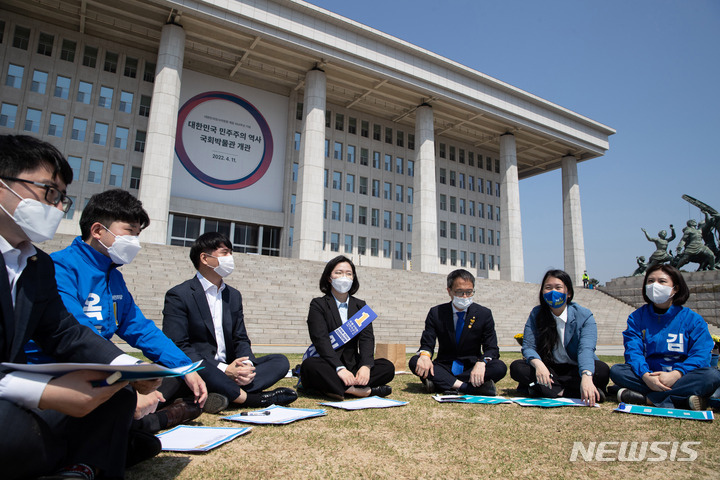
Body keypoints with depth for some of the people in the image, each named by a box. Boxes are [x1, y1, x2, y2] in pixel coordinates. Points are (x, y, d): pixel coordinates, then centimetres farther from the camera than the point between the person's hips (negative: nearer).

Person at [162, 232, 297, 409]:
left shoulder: (234, 295, 16)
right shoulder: (179, 295, -5)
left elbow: (241, 339, 14)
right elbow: (177, 347, -15)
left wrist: (247, 365, -11)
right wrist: (224, 370, -23)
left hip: (229, 370, 7)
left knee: (280, 361, -9)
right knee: (190, 362, -39)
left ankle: (221, 395, -29)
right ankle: (250, 397, -25)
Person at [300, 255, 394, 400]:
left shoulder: (360, 306, 14)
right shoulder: (318, 305, 2)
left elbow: (367, 338, 0)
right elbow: (321, 340, -13)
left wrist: (366, 366, -20)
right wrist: (340, 369, -29)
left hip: (353, 366, 3)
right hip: (328, 368, -3)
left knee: (388, 367, -17)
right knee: (309, 365, -34)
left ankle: (338, 388, -26)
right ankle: (356, 390, -30)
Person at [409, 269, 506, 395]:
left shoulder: (484, 314, 0)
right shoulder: (436, 313, 0)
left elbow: (492, 348, -3)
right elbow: (427, 344, -3)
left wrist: (481, 362, -27)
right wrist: (424, 355, -30)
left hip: (471, 367, 0)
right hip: (444, 367, 0)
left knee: (500, 367, -29)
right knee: (415, 362, -26)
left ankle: (442, 382, -31)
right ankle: (463, 386, -36)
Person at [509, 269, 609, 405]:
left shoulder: (584, 316, -8)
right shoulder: (536, 314, -2)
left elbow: (586, 349, -25)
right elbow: (528, 346, -11)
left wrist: (586, 377, -46)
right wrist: (538, 365, -36)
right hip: (548, 368, 1)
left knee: (602, 370, -31)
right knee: (516, 367, -23)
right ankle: (565, 392, -28)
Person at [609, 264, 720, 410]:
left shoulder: (693, 319, 4)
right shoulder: (637, 317, 7)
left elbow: (701, 355, -8)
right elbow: (633, 350, -5)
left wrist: (676, 374, -27)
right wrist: (646, 376, -26)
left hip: (680, 377, 0)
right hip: (648, 377, 1)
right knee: (616, 371, -25)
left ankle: (645, 398, -31)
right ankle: (684, 400, -31)